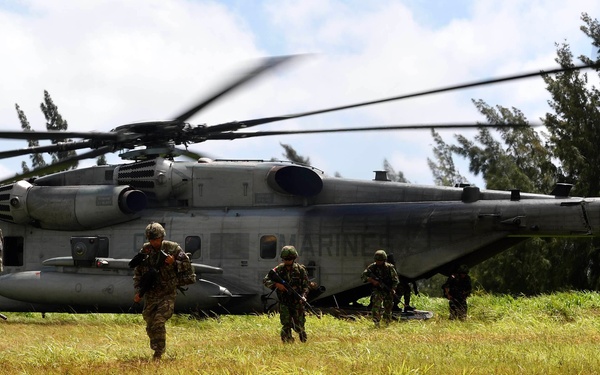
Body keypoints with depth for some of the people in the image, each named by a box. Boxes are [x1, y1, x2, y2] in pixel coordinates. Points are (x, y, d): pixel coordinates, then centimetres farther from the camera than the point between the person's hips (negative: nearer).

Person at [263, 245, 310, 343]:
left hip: (297, 303, -1)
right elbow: (265, 280, 0)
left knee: (299, 326, 3)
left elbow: (305, 286, -1)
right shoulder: (279, 269, -2)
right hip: (284, 303, 1)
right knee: (286, 326, -7)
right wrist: (276, 284, -17)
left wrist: (303, 296, -19)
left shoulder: (300, 270, -4)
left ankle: (304, 342, 26)